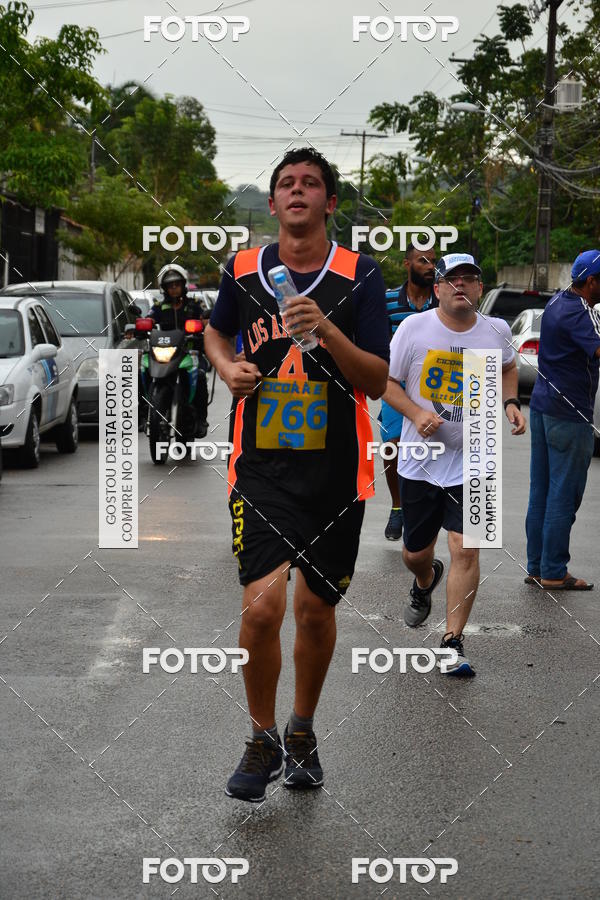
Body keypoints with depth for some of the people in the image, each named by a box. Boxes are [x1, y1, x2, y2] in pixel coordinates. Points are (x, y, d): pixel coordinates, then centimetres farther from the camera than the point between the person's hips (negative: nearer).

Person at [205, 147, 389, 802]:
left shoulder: (360, 275, -3)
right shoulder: (242, 270, 4)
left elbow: (378, 383, -6)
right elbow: (216, 332, 25)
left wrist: (327, 331, -21)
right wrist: (228, 367, 4)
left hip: (336, 468, 0)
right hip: (261, 465, 0)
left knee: (316, 608, 10)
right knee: (262, 607, -14)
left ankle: (301, 732, 34)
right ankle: (261, 740, 9)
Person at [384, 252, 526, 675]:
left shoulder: (496, 331, 0)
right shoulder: (415, 327, -7)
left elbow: (508, 368, 22)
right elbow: (385, 380, -2)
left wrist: (511, 403, 4)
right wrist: (416, 413, -18)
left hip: (473, 462, 0)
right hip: (421, 461, 0)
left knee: (466, 551, -12)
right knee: (415, 553, 13)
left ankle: (454, 642, -1)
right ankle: (425, 582, 50)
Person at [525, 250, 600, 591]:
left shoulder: (557, 302, 11)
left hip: (542, 406, 9)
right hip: (569, 415, -9)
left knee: (541, 492, 12)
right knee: (564, 495, -2)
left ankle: (536, 567, 17)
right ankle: (554, 573, 3)